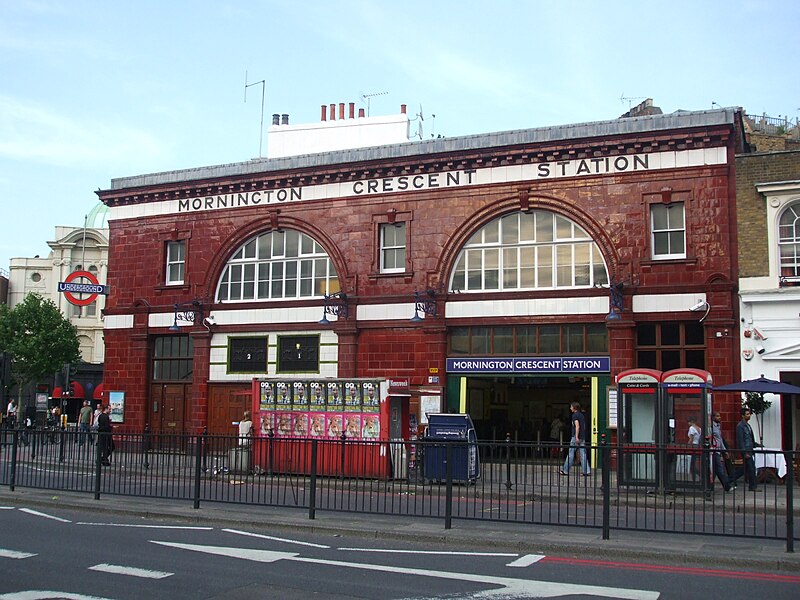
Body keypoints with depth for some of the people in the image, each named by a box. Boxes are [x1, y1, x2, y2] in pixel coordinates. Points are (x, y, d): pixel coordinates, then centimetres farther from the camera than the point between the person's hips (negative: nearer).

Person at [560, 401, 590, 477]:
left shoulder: (575, 415, -9)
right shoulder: (582, 415, 16)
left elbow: (577, 426, -18)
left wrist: (576, 437, -22)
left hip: (576, 437, -8)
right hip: (582, 437, 8)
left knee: (570, 454, -1)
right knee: (583, 454, 4)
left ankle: (565, 471, 5)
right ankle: (586, 471, -2)